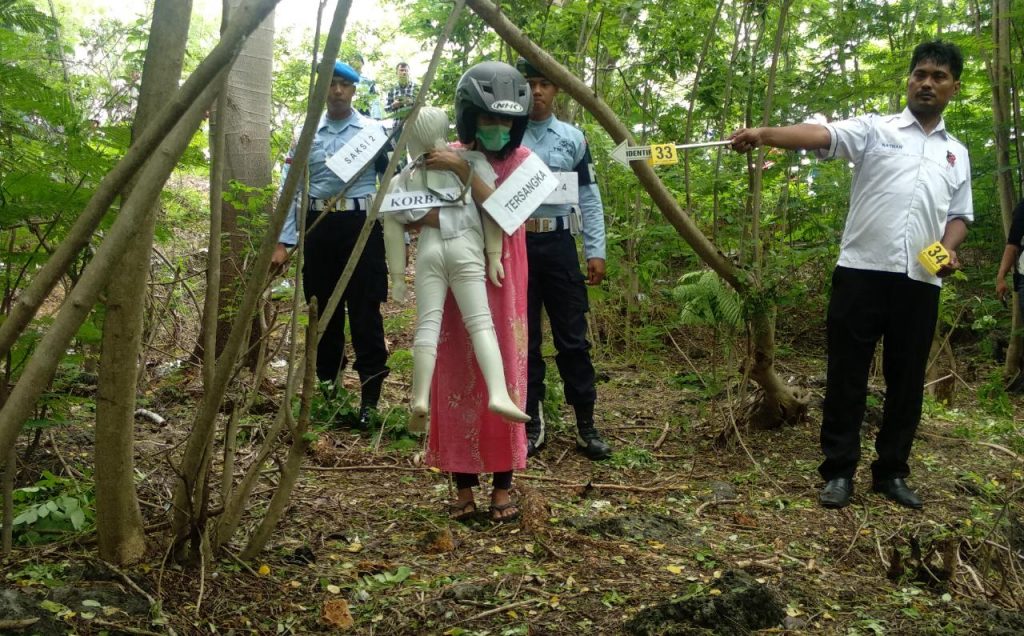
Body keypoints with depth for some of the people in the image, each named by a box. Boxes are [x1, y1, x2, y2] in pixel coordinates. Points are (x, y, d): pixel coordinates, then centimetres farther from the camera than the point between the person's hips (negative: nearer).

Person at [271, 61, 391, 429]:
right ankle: (326, 388, 26)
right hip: (319, 227, 3)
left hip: (361, 225, -3)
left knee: (365, 313, -3)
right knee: (323, 311, 12)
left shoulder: (373, 131, 1)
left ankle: (370, 398, 3)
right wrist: (283, 241, 1)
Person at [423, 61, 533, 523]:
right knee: (458, 381, 2)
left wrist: (463, 172, -21)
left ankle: (503, 485, 12)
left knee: (504, 379, 1)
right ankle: (463, 485, 12)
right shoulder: (445, 157, 3)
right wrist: (424, 214, -20)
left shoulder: (519, 160, 0)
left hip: (501, 283, -1)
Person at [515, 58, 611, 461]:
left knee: (572, 336, 3)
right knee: (523, 337, 5)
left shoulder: (573, 138, 9)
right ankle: (531, 423, 15)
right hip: (514, 244, -1)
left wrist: (596, 251, 2)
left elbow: (589, 198, 9)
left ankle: (586, 424, 12)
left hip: (559, 244, 1)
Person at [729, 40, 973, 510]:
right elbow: (818, 135, -13)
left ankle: (891, 472, 21)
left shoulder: (957, 154, 18)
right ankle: (838, 472, 9)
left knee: (907, 379, 9)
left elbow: (959, 215, 23)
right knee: (847, 374, 0)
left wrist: (950, 248, 0)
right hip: (863, 272, -4)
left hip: (921, 282, 4)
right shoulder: (874, 129, 5)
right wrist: (764, 134, -31)